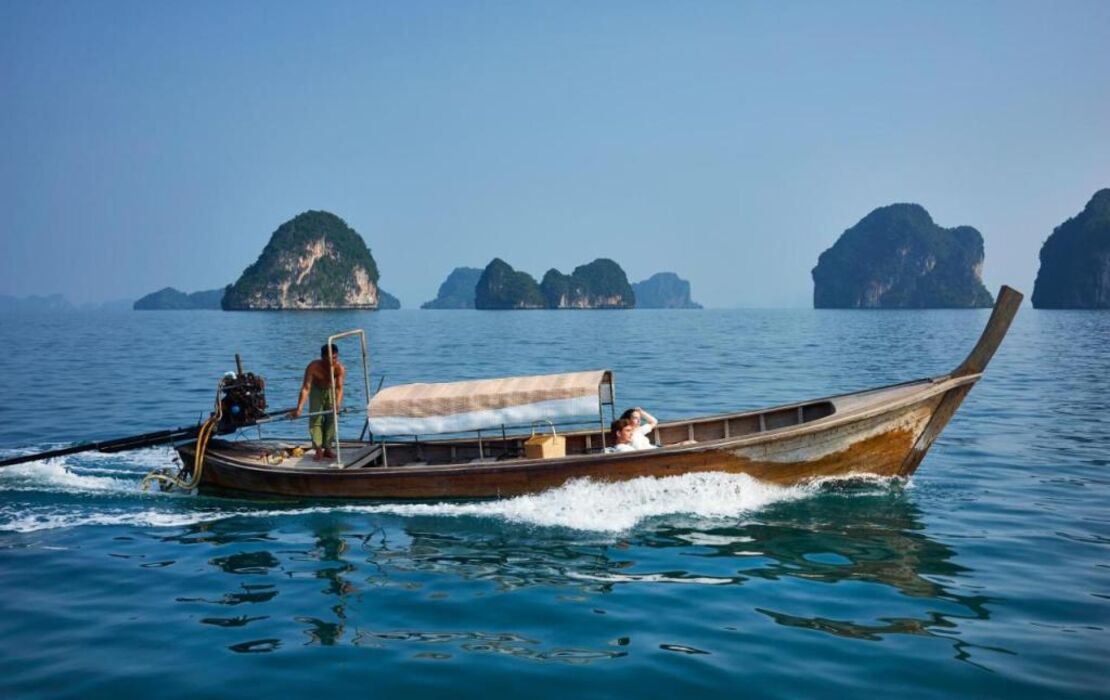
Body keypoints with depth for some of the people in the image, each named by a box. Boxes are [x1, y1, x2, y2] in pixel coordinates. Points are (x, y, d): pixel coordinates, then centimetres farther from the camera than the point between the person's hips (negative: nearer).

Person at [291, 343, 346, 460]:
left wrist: (338, 402, -59)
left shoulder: (340, 368, -33)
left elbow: (339, 387, -39)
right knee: (315, 419, -7)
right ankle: (318, 450, -4)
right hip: (316, 390, -1)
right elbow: (305, 388, -40)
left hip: (331, 389, 1)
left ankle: (327, 448, 8)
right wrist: (299, 408, -48)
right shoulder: (313, 367, -36)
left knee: (331, 418, -2)